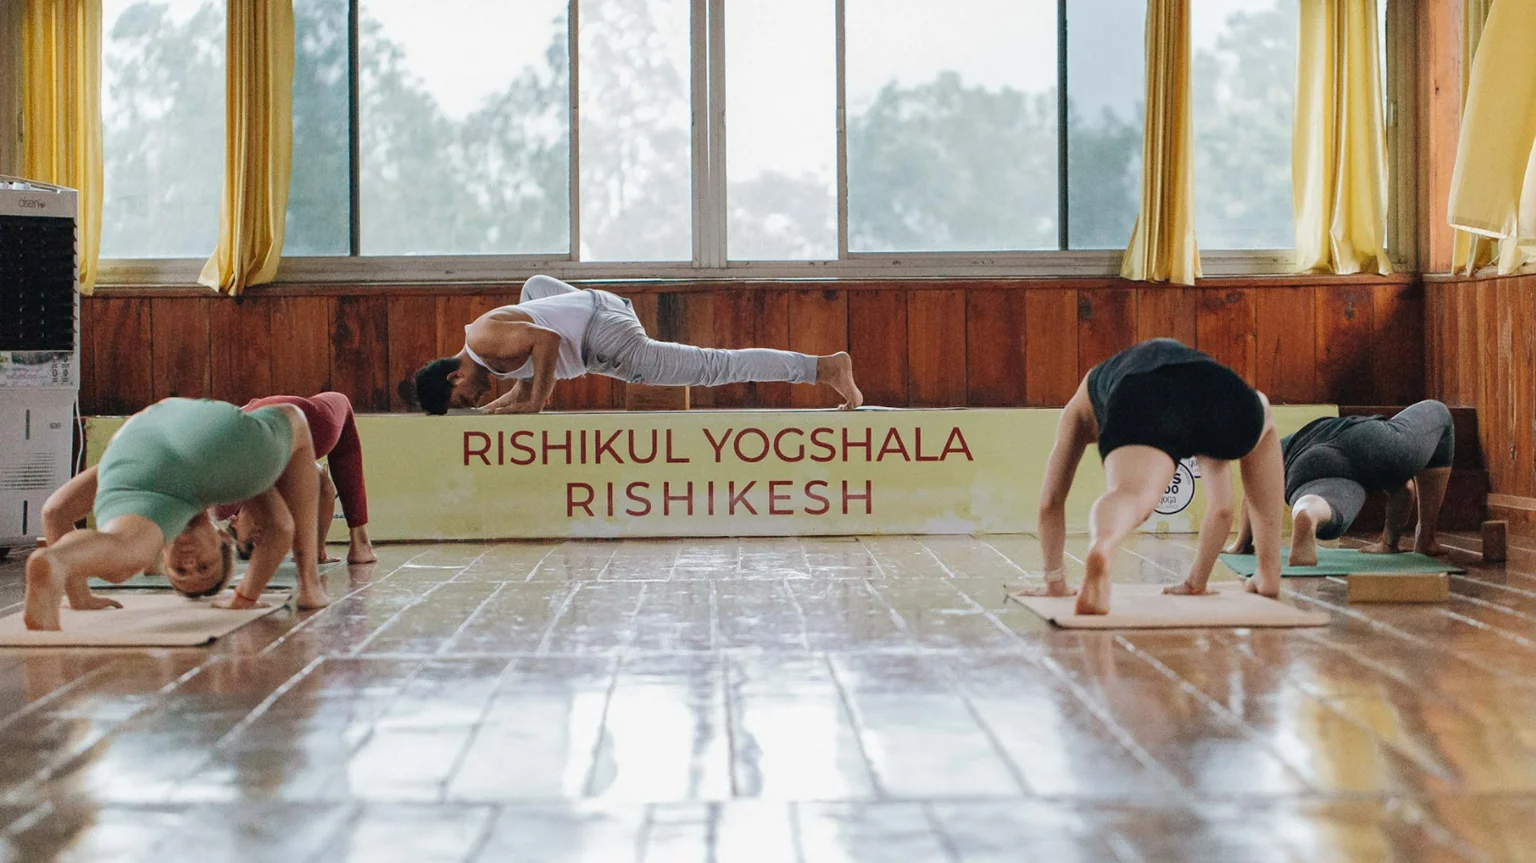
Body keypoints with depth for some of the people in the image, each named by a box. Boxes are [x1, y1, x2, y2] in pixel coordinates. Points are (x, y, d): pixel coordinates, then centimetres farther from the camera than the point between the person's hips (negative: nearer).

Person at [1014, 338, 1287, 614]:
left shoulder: (1082, 404, 44)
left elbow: (1050, 500, 39)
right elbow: (1222, 508, 49)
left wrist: (1055, 580, 45)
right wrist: (1197, 580, 55)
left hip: (1141, 404, -3)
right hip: (1224, 393, 3)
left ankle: (1101, 548, -61)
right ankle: (1269, 574, 30)